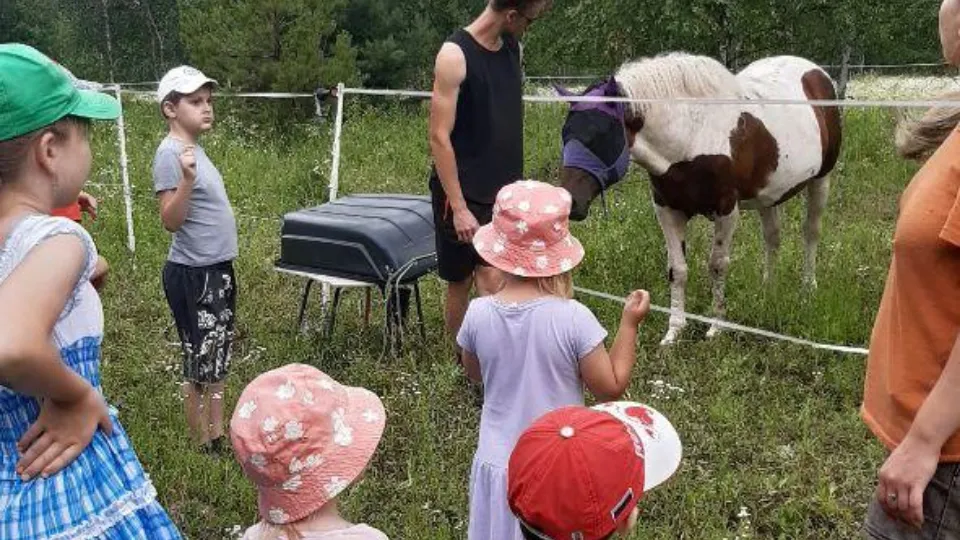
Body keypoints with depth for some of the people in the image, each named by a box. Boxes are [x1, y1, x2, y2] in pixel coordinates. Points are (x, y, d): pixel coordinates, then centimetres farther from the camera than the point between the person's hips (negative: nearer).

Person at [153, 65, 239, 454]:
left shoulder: (195, 148, 10)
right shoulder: (170, 153, -17)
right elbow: (171, 221, -23)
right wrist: (186, 179, -36)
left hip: (218, 271, 9)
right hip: (194, 276, -9)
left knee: (218, 364, 18)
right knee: (200, 368, 3)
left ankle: (219, 440, 31)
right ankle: (204, 449, 16)